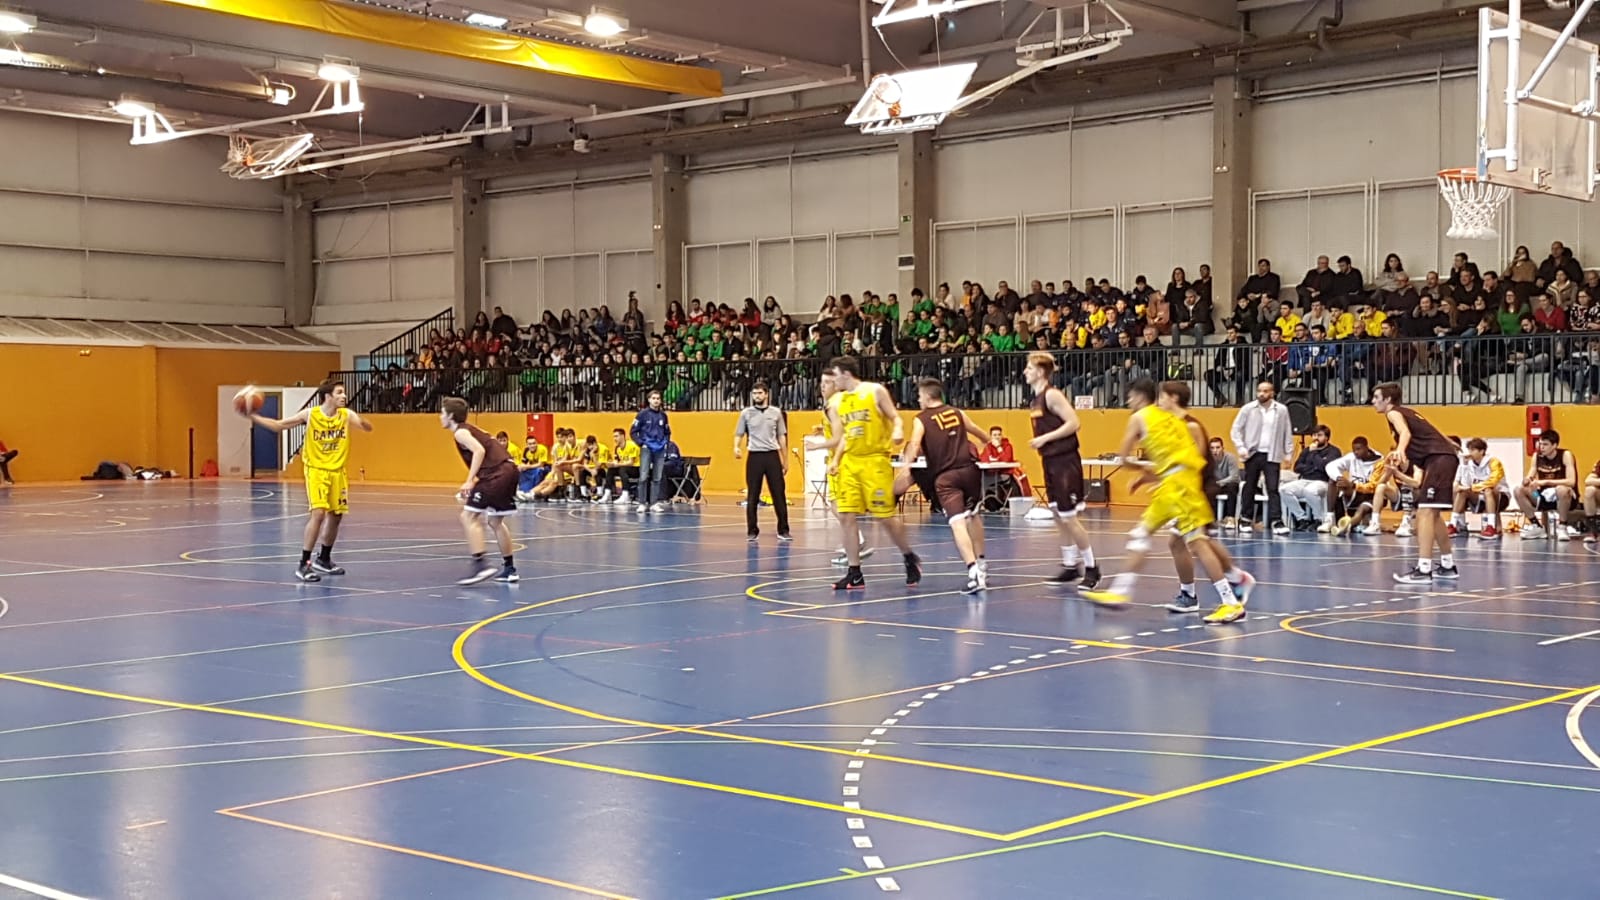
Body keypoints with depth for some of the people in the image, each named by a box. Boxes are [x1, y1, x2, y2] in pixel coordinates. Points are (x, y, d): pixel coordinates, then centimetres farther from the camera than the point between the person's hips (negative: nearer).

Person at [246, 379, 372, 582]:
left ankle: (324, 559, 32)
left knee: (336, 515, 11)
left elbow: (368, 427, -16)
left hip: (337, 472, 5)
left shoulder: (346, 415, -3)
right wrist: (253, 417, -11)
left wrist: (361, 422, -39)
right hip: (316, 470, -4)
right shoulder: (310, 414, -10)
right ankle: (304, 565, -14)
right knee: (318, 513, -18)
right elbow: (278, 425, -2)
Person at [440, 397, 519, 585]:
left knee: (468, 517, -7)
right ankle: (509, 569, 23)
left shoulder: (460, 432, -3)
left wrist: (470, 481, -19)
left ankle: (481, 564, -17)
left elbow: (479, 451, -19)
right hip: (508, 469, 10)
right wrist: (472, 483, 23)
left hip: (496, 473, -10)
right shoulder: (469, 429, 25)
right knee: (495, 521, 21)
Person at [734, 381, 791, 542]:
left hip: (772, 456, 1)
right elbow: (739, 434, 8)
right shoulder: (746, 413, 5)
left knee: (779, 494, 1)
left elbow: (782, 437, 12)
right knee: (752, 496, 1)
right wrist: (736, 447, -13)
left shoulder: (776, 412, 7)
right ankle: (752, 531, 8)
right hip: (754, 456, -1)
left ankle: (783, 530, 8)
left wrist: (785, 460, 10)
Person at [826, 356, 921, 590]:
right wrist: (835, 460, 9)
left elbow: (895, 418, -2)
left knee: (885, 516, -3)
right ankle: (854, 574, 3)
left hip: (875, 461, -6)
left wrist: (898, 430, -23)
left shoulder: (875, 391, -4)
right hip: (850, 462, 6)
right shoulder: (839, 401, 12)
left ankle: (910, 558, 21)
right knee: (846, 517, -3)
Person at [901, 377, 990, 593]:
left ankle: (974, 571, -28)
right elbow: (977, 432, 35)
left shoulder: (921, 420, 3)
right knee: (973, 515, 26)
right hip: (969, 469, 5)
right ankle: (980, 563, 35)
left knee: (958, 523, -13)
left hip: (945, 476, -4)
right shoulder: (957, 413, 17)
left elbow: (914, 445, -13)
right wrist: (988, 441, 55)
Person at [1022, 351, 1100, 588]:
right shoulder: (1036, 398, 12)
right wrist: (1040, 442, 9)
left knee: (1069, 517, -7)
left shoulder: (1052, 394, -15)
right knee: (1058, 517, 12)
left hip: (1065, 461, -9)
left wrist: (1045, 438, -20)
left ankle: (1091, 568, 2)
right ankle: (1070, 566, 19)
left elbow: (1073, 423, -20)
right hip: (1050, 462, 9)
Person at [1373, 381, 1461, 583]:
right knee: (1433, 513, 21)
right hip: (1445, 457, 10)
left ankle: (1423, 570, -23)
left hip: (1438, 458, -10)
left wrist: (1399, 451, -42)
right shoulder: (1407, 412, 26)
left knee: (1425, 512, -15)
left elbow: (1405, 433, -24)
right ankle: (1448, 566, 28)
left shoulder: (1394, 413, -2)